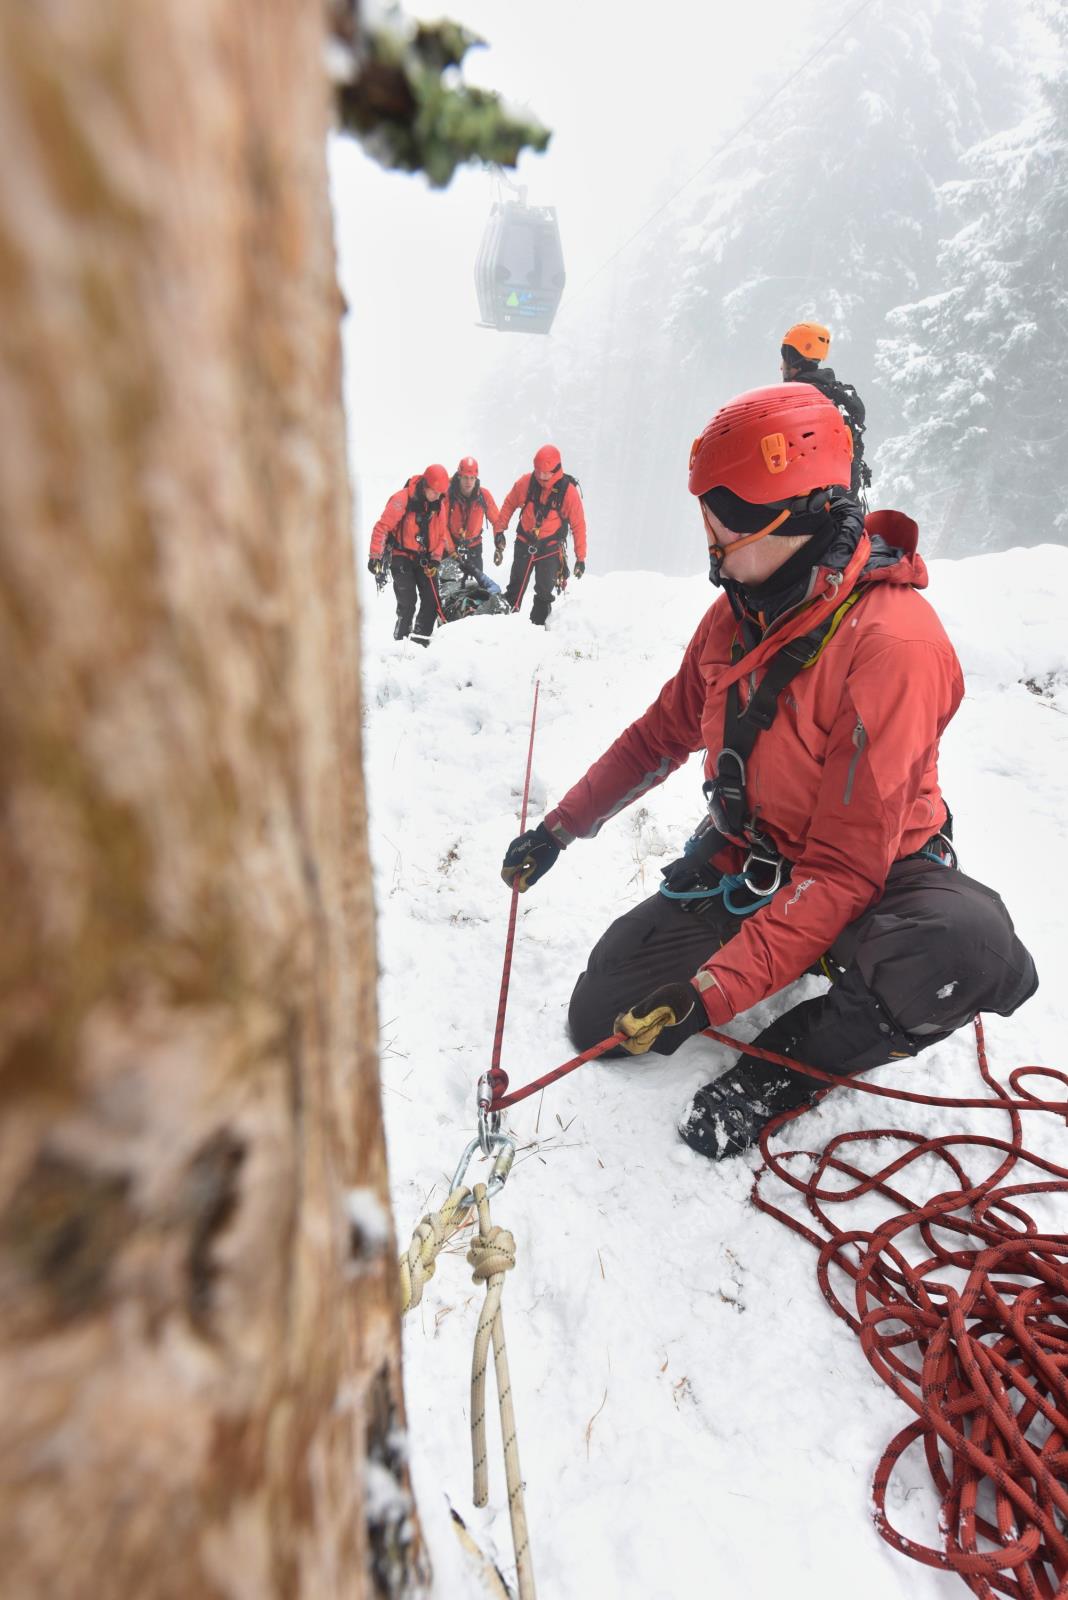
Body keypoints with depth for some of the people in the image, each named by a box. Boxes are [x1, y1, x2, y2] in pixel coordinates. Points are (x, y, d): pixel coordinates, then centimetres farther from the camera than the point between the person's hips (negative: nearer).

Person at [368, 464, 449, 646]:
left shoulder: (438, 504, 3)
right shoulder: (402, 499, -16)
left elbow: (442, 534, 10)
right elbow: (382, 527, -17)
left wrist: (435, 558, -1)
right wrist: (375, 556, -20)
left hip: (424, 558, 6)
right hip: (401, 557, -6)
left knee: (431, 600, -1)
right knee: (407, 602, -14)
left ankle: (421, 640, 8)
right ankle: (401, 641, -1)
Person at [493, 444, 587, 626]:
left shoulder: (568, 490, -15)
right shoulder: (526, 482, -10)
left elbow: (578, 525, -9)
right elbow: (509, 504, 6)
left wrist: (580, 558, -10)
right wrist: (499, 529, 0)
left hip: (551, 548, -2)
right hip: (524, 543, 2)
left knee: (544, 592, 0)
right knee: (515, 589, 9)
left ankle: (538, 625, 12)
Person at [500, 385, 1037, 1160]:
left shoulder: (893, 643, -27)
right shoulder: (738, 614, -4)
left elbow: (845, 866, -28)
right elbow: (663, 733, 9)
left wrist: (714, 992, -32)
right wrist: (560, 828, 7)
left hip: (878, 873, -5)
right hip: (746, 857, 6)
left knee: (969, 951, -40)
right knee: (603, 1019, -1)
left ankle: (794, 1060, -9)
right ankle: (788, 951, 19)